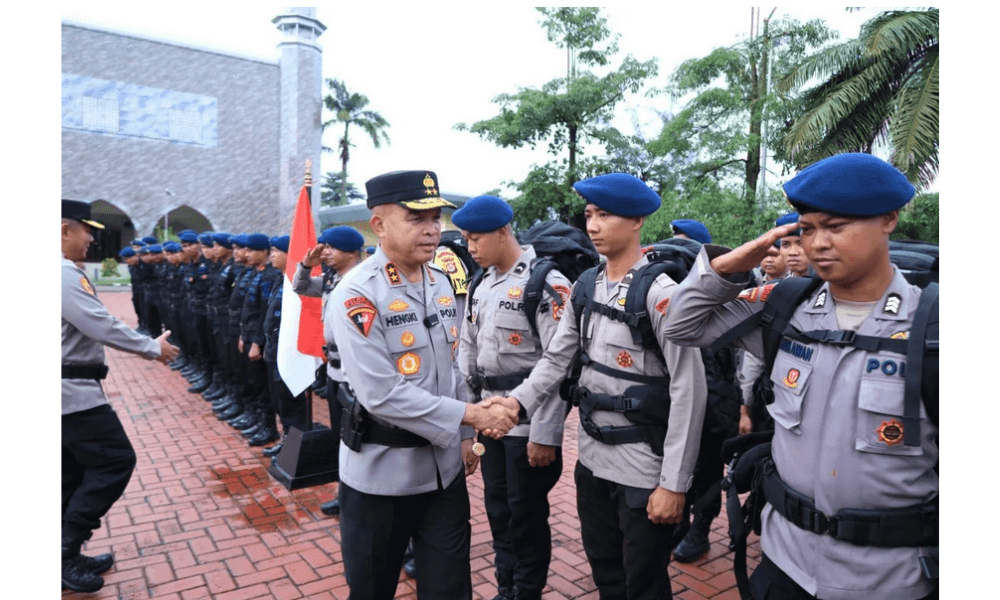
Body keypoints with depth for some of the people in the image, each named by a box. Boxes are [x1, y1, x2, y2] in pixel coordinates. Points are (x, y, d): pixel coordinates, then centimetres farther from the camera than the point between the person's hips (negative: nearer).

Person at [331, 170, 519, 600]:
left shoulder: (442, 283, 4)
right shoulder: (357, 293, -18)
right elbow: (381, 394, -25)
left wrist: (463, 434, 12)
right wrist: (472, 415, -23)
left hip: (444, 465, 5)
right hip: (381, 471, -5)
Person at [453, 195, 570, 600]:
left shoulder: (546, 282, -14)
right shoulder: (482, 287, 10)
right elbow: (468, 354, 16)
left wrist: (545, 434, -18)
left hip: (528, 423, -7)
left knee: (527, 514, 7)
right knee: (497, 508, 18)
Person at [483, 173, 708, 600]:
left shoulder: (661, 293, -16)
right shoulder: (584, 287, 4)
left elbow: (688, 390, -17)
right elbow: (557, 357, 4)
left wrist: (674, 483, -16)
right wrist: (519, 401, -14)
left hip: (644, 468, -6)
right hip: (593, 459, 6)